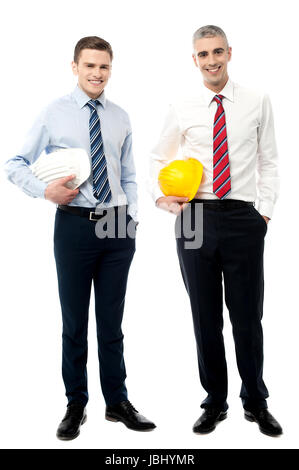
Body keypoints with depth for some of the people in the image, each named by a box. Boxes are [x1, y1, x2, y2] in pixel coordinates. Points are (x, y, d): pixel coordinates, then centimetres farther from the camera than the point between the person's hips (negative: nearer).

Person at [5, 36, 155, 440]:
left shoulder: (120, 118, 10)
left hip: (118, 228, 3)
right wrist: (46, 191, -14)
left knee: (112, 321, 12)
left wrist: (132, 217, 1)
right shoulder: (54, 114, 0)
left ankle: (117, 402, 27)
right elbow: (15, 164, 2)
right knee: (74, 322, 9)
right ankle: (76, 405, 26)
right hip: (74, 225, -2)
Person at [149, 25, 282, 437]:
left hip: (243, 218, -1)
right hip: (195, 217, 1)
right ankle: (214, 402, 28)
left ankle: (256, 402, 29)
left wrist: (266, 210, -1)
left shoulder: (257, 103, 5)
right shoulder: (182, 109, 6)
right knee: (205, 317, 10)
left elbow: (269, 162, 8)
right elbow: (158, 159, 17)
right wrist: (161, 196, 1)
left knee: (248, 316, 7)